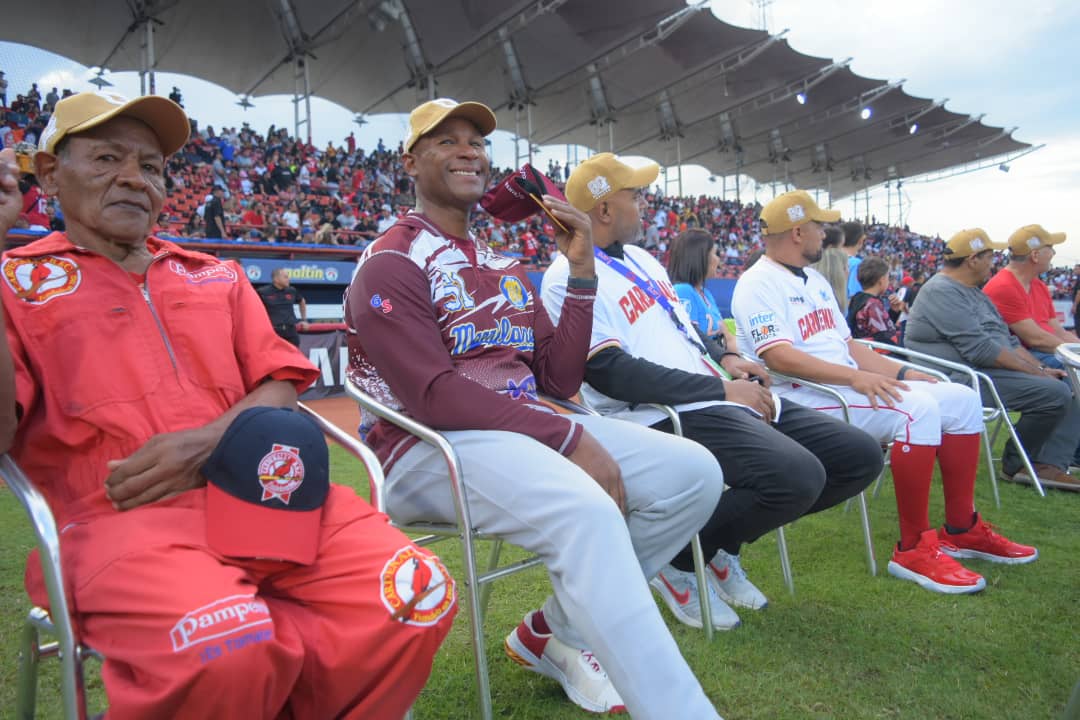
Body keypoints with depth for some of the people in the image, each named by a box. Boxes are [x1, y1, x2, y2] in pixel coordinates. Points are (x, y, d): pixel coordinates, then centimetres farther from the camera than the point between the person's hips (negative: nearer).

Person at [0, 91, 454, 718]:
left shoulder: (218, 275, 25)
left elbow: (279, 389, 15)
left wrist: (207, 441, -7)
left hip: (263, 493, 4)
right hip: (119, 513, -3)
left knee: (419, 598, -19)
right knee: (226, 653, -36)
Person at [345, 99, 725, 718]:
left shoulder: (505, 266, 18)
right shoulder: (391, 264, -4)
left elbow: (559, 379, 11)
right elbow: (433, 396, -17)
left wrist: (582, 271, 2)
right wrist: (570, 438, -20)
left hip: (526, 430, 8)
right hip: (430, 448, -7)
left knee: (694, 472, -4)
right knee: (584, 507, -35)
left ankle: (558, 632, 2)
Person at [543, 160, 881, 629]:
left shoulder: (639, 256, 21)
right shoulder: (569, 277, -9)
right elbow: (610, 373, -19)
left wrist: (725, 357, 9)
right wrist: (720, 389, -17)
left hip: (722, 401, 10)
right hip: (665, 417, -10)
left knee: (860, 456, 3)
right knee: (797, 476, -31)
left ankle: (721, 545, 14)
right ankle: (678, 559, -4)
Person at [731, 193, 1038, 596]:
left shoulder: (814, 280, 22)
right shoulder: (758, 284, -9)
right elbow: (779, 357, -22)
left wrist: (900, 373, 11)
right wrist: (855, 376, -27)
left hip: (849, 387, 10)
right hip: (803, 400, -10)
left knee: (961, 398, 3)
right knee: (917, 408, -29)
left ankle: (962, 530, 11)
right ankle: (914, 549, -18)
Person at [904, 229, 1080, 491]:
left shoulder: (973, 292, 21)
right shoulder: (942, 292, -14)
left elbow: (1007, 338, 23)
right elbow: (979, 349, -21)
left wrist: (1042, 368, 9)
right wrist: (1033, 370, -14)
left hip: (985, 372, 11)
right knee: (1055, 393, -21)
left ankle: (1050, 464, -5)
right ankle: (1016, 464, -2)